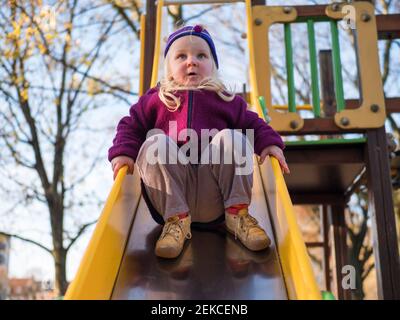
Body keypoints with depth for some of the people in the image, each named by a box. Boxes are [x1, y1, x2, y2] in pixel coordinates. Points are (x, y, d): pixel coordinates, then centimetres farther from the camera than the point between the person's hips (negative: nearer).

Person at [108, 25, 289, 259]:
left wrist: (269, 142, 0)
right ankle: (176, 219, -23)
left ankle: (238, 214, -16)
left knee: (231, 137, -22)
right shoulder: (156, 99, 17)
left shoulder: (226, 100, 19)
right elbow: (131, 125, 16)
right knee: (155, 142, -26)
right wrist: (123, 151, -3)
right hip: (170, 194, 0)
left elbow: (253, 124, 21)